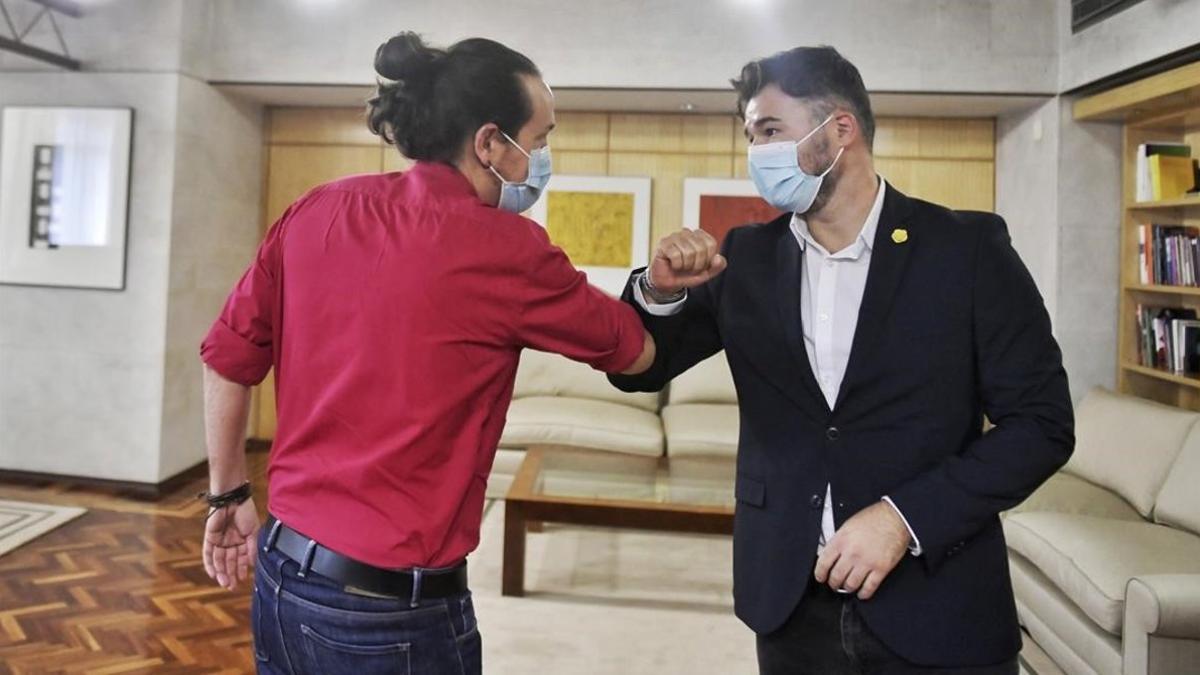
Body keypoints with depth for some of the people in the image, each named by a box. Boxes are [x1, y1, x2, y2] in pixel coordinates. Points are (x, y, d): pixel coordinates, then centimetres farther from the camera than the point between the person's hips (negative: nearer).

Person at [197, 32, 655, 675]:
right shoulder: (501, 249, -16)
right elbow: (636, 351, -3)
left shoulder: (317, 211, 0)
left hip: (280, 574, 6)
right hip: (391, 611, -6)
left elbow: (227, 356, 6)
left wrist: (229, 495, 18)